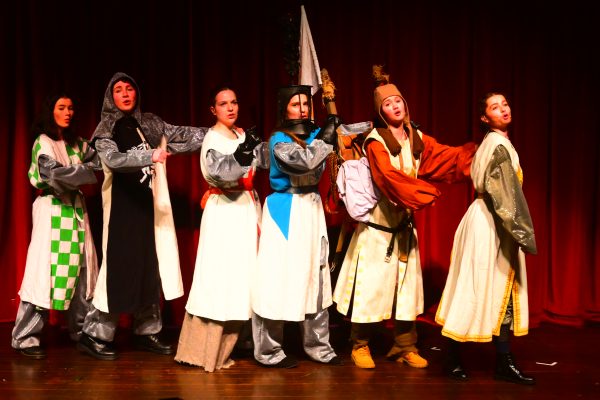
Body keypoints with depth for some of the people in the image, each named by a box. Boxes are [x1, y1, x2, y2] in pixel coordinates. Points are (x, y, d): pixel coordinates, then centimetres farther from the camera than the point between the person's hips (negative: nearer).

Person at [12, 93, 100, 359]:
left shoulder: (75, 142, 16)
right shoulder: (43, 142, -4)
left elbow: (98, 160, 8)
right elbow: (55, 172, -18)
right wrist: (86, 173, -8)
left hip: (76, 208, 7)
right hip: (52, 209, -6)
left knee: (81, 269, 6)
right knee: (46, 270, -8)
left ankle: (81, 330, 17)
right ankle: (26, 337, -1)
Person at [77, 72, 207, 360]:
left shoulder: (149, 124, 11)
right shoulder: (106, 129, -3)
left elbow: (180, 135, 10)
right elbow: (112, 159, -20)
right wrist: (148, 156, -34)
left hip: (150, 205, 5)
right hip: (123, 206, -5)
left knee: (151, 269, 7)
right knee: (120, 269, -7)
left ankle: (146, 332, 17)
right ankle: (94, 335, 3)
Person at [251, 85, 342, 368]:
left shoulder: (314, 133, 10)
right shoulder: (279, 140, -8)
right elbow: (301, 162, -23)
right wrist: (324, 139, -22)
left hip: (312, 209, 7)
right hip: (286, 212, -6)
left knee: (315, 278, 10)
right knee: (280, 278, -3)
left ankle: (318, 346, 21)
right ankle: (269, 352, 9)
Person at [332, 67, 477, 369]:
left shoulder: (417, 138, 8)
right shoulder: (375, 142, -11)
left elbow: (445, 157, 1)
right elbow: (391, 179, -23)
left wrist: (476, 151, -9)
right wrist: (426, 194, -22)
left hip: (404, 222, 6)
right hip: (378, 222, -6)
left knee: (407, 284, 9)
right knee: (372, 284, -1)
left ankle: (405, 347, 19)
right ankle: (360, 346, 13)